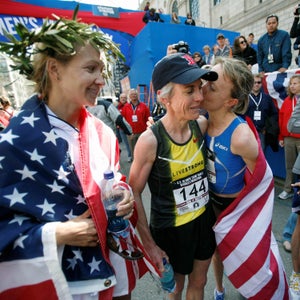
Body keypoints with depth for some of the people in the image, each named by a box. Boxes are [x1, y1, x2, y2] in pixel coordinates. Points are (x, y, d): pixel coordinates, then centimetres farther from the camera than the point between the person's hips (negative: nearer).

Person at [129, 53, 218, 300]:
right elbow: (134, 193, -14)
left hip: (205, 219, 4)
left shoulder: (201, 125, -12)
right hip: (170, 229, -4)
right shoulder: (150, 140, -25)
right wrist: (149, 244, -10)